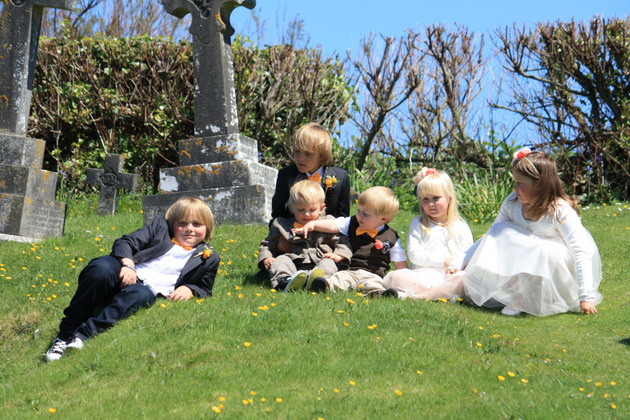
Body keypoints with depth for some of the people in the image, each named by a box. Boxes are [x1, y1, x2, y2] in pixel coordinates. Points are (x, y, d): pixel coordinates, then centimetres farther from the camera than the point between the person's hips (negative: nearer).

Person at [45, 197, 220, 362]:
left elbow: (205, 290, 22)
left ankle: (82, 335, -43)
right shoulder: (160, 227, 21)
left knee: (142, 295, -40)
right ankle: (64, 335, -25)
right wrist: (128, 264, -12)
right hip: (125, 276, 1)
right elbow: (124, 242, 10)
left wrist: (189, 289, -1)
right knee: (101, 269, -36)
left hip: (149, 290, -1)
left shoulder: (209, 258, 21)